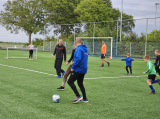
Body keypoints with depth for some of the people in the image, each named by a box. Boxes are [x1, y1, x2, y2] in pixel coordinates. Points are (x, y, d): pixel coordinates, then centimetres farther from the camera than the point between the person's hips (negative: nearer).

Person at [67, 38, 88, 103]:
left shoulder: (78, 49, -14)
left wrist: (73, 67, -17)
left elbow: (78, 59, -25)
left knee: (70, 82, -4)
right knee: (80, 83, 17)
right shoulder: (85, 49, 13)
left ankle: (78, 96, -8)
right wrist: (74, 62, 22)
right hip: (83, 70, 9)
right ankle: (84, 98, 18)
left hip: (78, 69, -9)